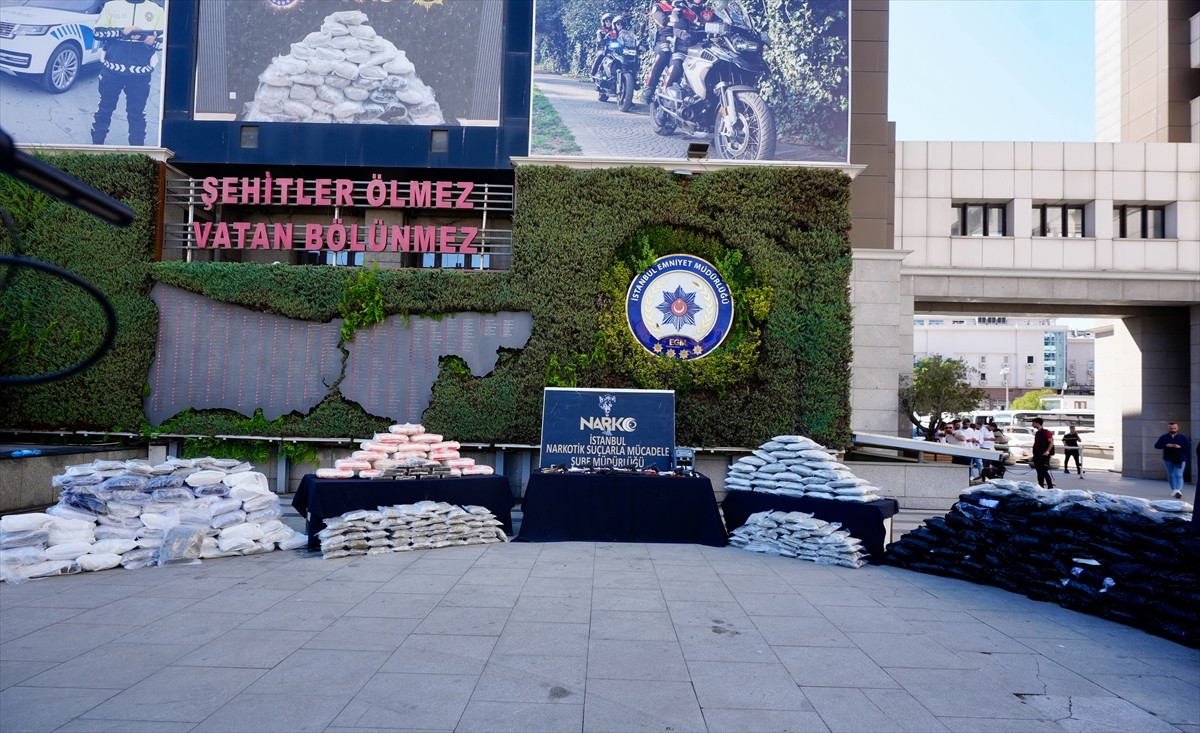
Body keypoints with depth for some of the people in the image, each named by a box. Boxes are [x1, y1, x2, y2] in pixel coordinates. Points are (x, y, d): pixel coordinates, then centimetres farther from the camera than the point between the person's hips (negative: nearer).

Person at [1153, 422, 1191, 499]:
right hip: (1168, 459, 3)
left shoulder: (1183, 437, 2)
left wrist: (1180, 447, -20)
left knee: (1178, 475, -13)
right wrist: (1166, 445, -19)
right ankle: (1173, 490, 23)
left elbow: (1189, 448, -2)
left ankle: (1179, 490, -23)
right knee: (1171, 475, 11)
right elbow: (1157, 445, -2)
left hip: (1180, 460, -2)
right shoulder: (1164, 437, 5)